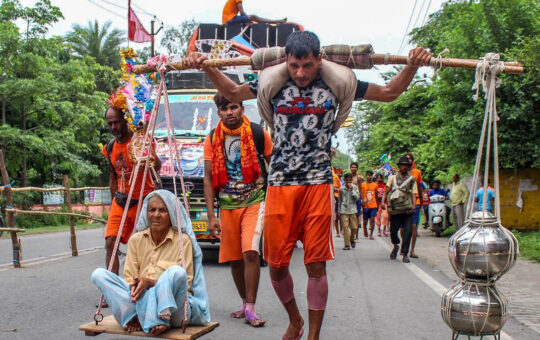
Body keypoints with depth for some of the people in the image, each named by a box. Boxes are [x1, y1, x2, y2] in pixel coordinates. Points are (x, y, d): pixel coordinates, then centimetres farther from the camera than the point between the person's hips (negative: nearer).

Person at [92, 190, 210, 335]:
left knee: (176, 272, -34)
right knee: (99, 274, -12)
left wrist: (151, 282, -19)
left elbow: (185, 282, -6)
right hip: (141, 299, 4)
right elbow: (130, 277, 8)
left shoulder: (183, 240, -4)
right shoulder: (136, 239, 8)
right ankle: (134, 316, -26)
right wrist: (134, 286, -17)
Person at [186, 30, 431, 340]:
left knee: (316, 265, -1)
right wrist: (206, 67, 9)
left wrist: (412, 66, -1)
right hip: (280, 184, 2)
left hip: (318, 184, -1)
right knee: (277, 265, 5)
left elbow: (389, 93, 12)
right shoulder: (272, 83, 4)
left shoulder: (336, 84, 2)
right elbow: (232, 92, 21)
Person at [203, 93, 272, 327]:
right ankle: (245, 304, 27)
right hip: (227, 205, 3)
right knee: (234, 258, 8)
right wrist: (211, 215, -4)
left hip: (254, 202, -3)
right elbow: (208, 179, 2)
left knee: (250, 252, -17)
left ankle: (250, 310, -8)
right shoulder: (212, 140, 1)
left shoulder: (259, 134, -4)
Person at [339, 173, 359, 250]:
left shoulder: (355, 187, 4)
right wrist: (339, 211, 10)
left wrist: (351, 189, -12)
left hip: (352, 210, 1)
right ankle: (347, 244, -3)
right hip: (344, 211, -1)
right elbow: (340, 201, 11)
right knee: (345, 227, -6)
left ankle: (352, 240, 29)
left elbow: (357, 198, -7)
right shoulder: (341, 189, 4)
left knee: (354, 227, 2)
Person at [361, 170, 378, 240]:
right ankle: (365, 231, 33)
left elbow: (376, 195, 14)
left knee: (372, 219, -10)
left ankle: (371, 234, -5)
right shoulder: (363, 185, 0)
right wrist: (363, 200, -21)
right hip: (365, 205, -1)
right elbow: (361, 194, -3)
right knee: (365, 220, 7)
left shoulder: (375, 185, 6)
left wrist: (377, 205, 17)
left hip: (373, 205, 1)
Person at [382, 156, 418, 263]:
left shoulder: (412, 179, 12)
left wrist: (413, 205, -11)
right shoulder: (393, 178, 14)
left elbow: (413, 194, 5)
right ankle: (396, 246, 34)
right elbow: (387, 190, 8)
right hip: (395, 209, 1)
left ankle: (405, 253, -1)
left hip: (407, 210, -1)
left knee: (407, 231, -8)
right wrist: (383, 201, -6)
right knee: (393, 230, 4)